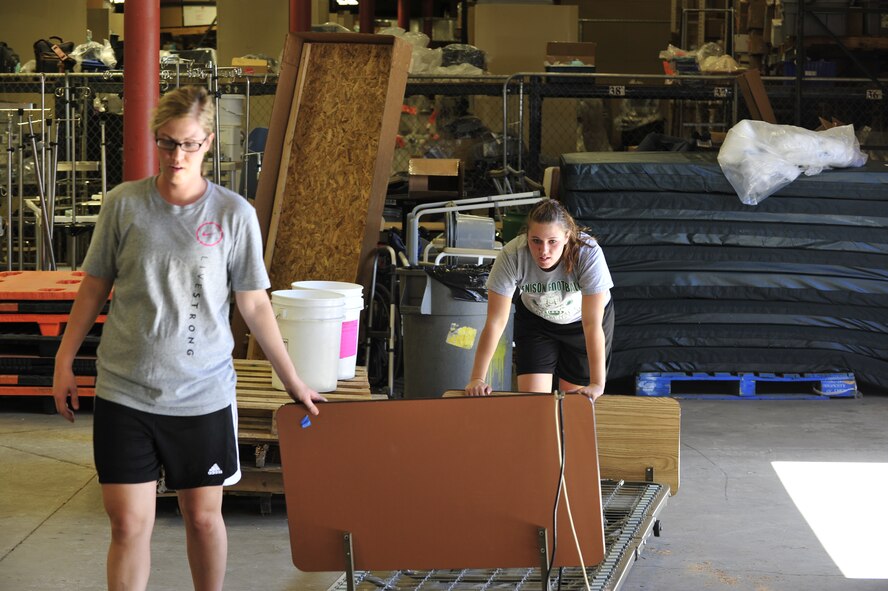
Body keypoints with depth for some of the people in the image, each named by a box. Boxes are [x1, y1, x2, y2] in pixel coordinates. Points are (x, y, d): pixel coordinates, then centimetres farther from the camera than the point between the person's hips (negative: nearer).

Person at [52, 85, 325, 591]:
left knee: (204, 515, 10)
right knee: (129, 522, 0)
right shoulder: (124, 204, -1)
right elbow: (95, 287, 8)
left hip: (203, 394, 0)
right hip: (125, 392, 0)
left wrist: (294, 381, 5)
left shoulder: (234, 214, -4)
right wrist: (65, 360, 7)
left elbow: (254, 305, 3)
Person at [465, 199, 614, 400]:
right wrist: (477, 379, -36)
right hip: (535, 318, 1)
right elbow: (495, 321, -31)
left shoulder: (588, 253, -37)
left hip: (580, 320, -1)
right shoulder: (512, 255, -33)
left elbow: (592, 324, -38)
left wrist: (597, 384, -43)